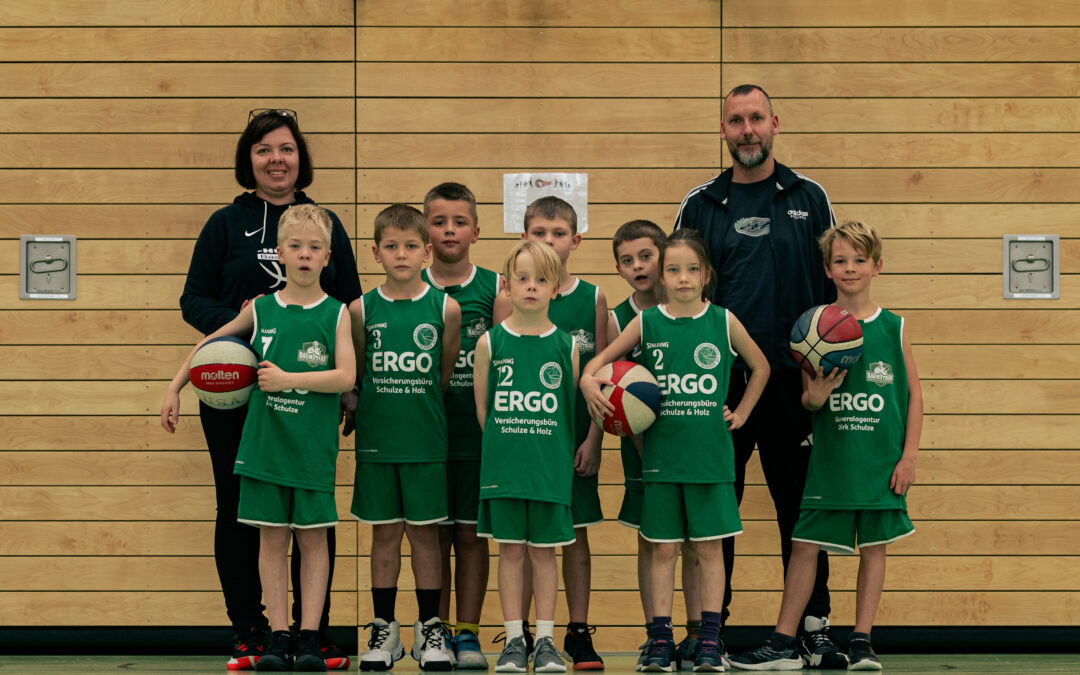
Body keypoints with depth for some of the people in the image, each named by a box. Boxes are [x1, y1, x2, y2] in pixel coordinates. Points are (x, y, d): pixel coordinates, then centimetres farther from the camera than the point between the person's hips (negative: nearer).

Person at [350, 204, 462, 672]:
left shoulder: (445, 308, -3)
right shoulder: (363, 309, -1)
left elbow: (445, 375, 6)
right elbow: (357, 375, 9)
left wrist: (414, 406, 7)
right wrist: (370, 410, 6)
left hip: (425, 440, -1)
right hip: (376, 440, 1)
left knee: (424, 532, 4)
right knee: (384, 533, 7)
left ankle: (429, 629, 13)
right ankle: (384, 629, 15)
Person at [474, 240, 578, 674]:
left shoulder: (566, 346, 1)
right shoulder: (490, 342, 0)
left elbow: (573, 410, 8)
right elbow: (482, 408, 7)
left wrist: (552, 451, 6)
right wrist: (506, 445, 6)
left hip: (551, 466, 0)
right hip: (503, 464, 0)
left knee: (544, 550, 5)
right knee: (511, 549, 4)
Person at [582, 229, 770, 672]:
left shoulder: (723, 322, 1)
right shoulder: (646, 323, 2)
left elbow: (760, 366, 14)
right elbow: (602, 359, 6)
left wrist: (742, 412, 9)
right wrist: (588, 379, -14)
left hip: (710, 454, 0)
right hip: (661, 455, 0)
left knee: (710, 548, 4)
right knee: (663, 549, 4)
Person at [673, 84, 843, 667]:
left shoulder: (809, 199, 9)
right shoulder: (700, 206, 8)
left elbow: (836, 282, 11)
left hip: (794, 380, 0)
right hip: (717, 381, 0)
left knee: (802, 509, 3)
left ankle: (814, 631, 10)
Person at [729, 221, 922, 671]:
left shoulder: (893, 328, 1)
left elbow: (914, 395, 5)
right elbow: (806, 398, 5)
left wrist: (909, 456, -1)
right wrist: (814, 398, -19)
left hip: (881, 459, 0)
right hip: (830, 459, 0)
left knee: (873, 547, 5)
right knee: (805, 545, 0)